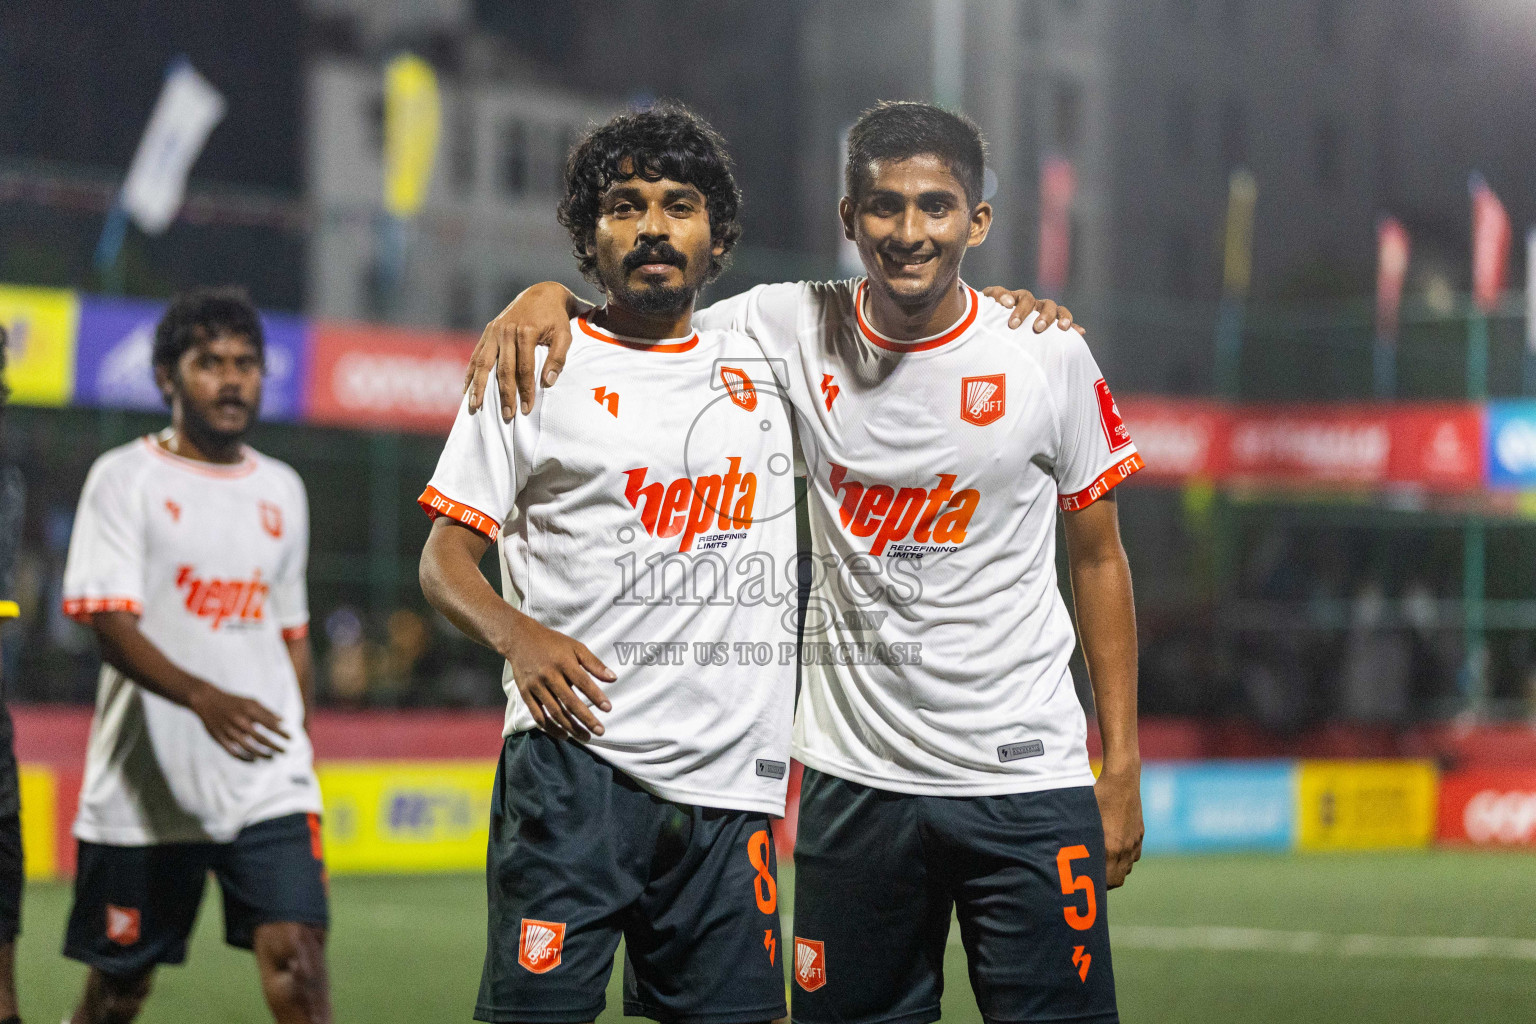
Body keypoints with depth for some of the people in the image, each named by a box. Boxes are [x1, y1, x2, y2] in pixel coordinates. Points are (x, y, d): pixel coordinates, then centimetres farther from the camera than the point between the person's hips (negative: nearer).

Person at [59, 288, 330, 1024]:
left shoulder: (282, 490, 14)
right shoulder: (124, 479, -3)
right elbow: (110, 623, -15)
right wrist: (205, 699, -30)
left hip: (270, 787, 3)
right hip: (145, 789, -3)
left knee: (296, 956, -14)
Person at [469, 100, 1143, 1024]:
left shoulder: (1050, 355, -3)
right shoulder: (794, 330, 0)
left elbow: (1098, 557, 5)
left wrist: (1123, 763, 3)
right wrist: (553, 297, -9)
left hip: (1027, 778, -1)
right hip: (855, 775, 2)